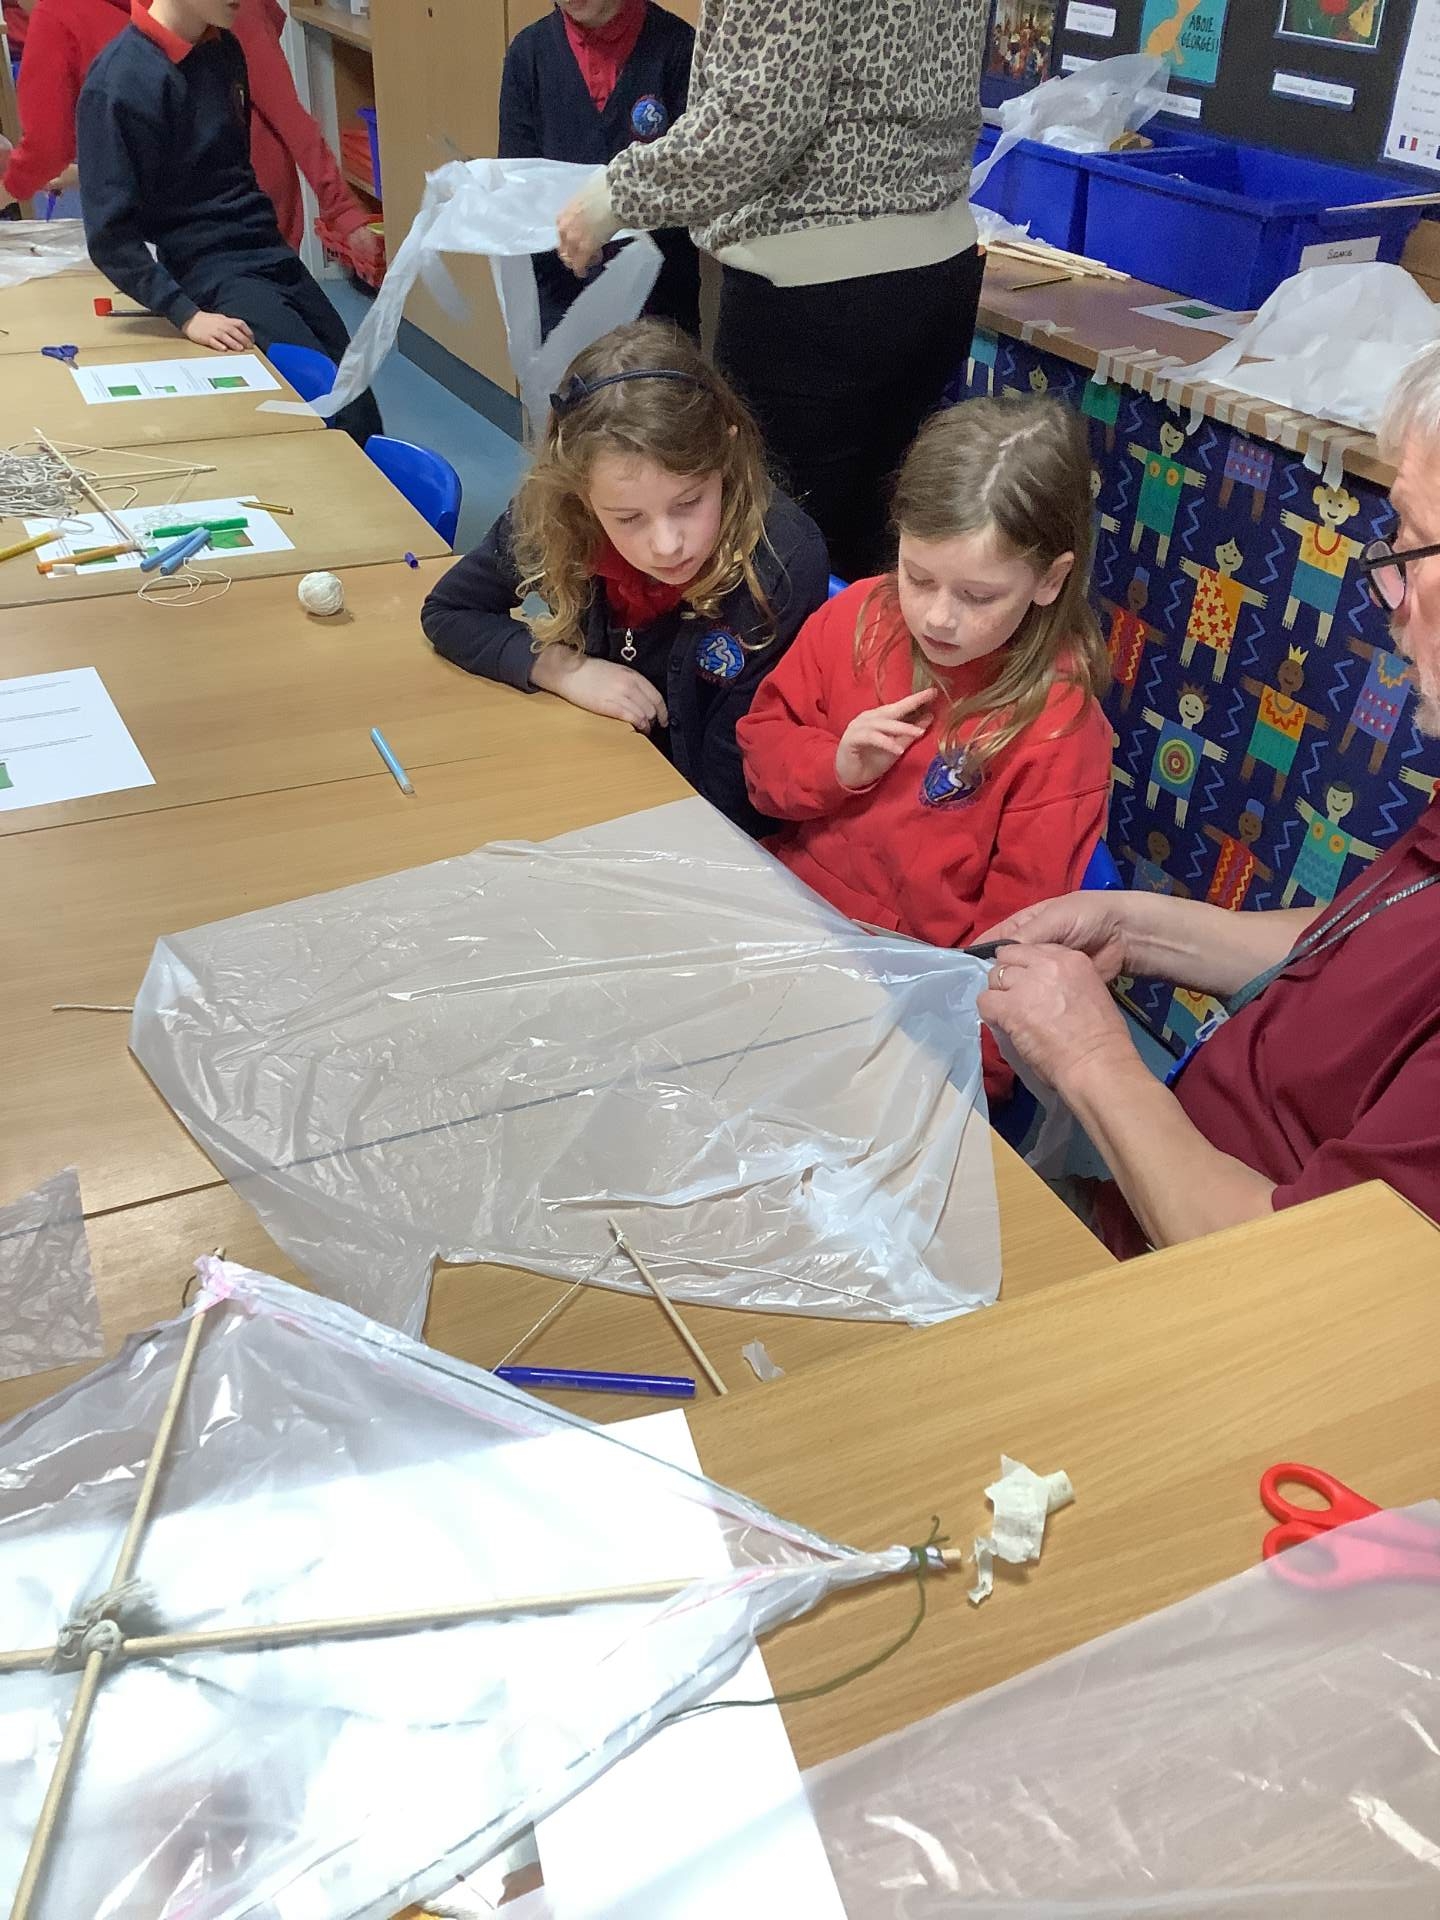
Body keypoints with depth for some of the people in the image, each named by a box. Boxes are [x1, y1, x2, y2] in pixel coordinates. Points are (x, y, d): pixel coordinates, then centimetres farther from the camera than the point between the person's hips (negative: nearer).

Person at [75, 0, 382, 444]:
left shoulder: (224, 48, 7)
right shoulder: (121, 82, -16)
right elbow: (110, 235, -16)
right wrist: (186, 315, -20)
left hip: (273, 256, 8)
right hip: (215, 274, -7)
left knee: (364, 413, 2)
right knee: (341, 417, -17)